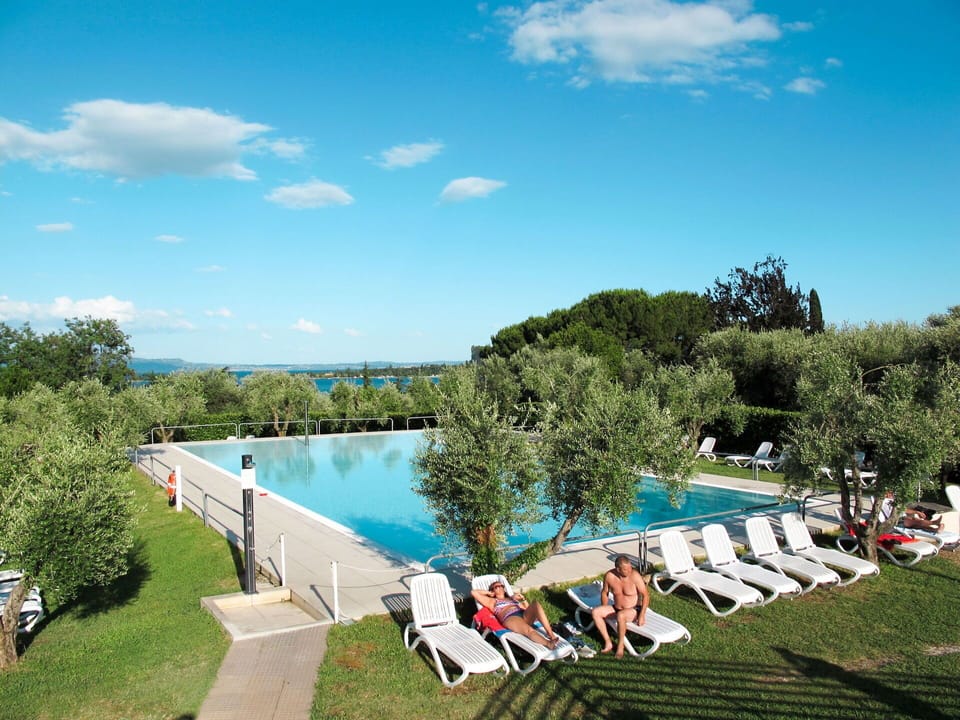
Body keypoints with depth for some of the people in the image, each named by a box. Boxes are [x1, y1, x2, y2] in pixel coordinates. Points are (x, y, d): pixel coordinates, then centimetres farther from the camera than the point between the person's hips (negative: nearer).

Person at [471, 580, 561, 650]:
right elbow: (473, 592, 21)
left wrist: (523, 599, 24)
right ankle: (549, 644, -60)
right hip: (509, 618, -4)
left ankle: (550, 634, -41)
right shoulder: (492, 601, 28)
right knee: (529, 630, -38)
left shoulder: (512, 598, 39)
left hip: (524, 616, 4)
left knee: (536, 603, -30)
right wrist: (489, 593, 31)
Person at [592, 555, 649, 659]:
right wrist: (605, 612, 4)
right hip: (616, 608, 5)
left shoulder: (635, 576, -22)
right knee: (595, 612, -14)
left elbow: (645, 595, -16)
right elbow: (605, 592, 6)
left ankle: (620, 645, -14)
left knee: (620, 615, -36)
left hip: (634, 610, -5)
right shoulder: (609, 576, -12)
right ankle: (608, 643, -9)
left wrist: (642, 615, -22)